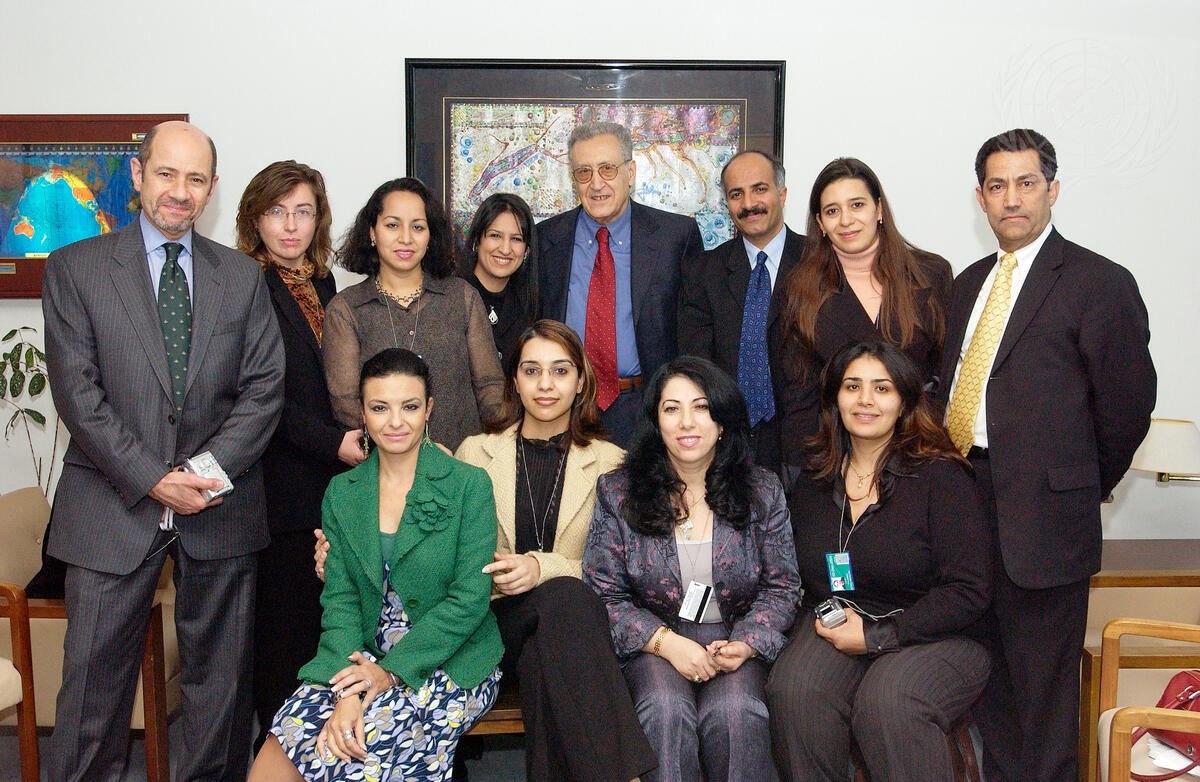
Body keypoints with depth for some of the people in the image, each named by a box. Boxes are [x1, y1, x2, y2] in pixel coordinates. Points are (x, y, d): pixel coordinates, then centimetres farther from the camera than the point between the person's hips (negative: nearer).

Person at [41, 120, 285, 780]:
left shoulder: (243, 276, 9)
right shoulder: (74, 268, 2)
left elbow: (264, 387, 2)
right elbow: (78, 393, -6)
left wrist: (209, 470, -12)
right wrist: (152, 479, -14)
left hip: (219, 505, 2)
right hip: (114, 506, -2)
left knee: (220, 672, 10)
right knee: (95, 678, 4)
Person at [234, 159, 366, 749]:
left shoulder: (321, 283, 14)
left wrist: (350, 438, 8)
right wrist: (332, 441, -17)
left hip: (332, 479, 6)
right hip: (281, 484, -6)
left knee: (325, 618, 8)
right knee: (286, 624, 1)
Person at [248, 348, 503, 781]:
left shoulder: (469, 484, -3)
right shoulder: (342, 493, 9)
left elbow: (469, 599, -8)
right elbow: (339, 600, 1)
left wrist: (393, 670, -16)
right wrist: (347, 694, -16)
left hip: (451, 662, -3)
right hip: (364, 658, 4)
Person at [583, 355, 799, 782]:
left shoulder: (761, 491, 3)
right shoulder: (618, 492, 0)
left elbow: (781, 588, 7)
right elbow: (602, 595, -2)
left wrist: (746, 643, -12)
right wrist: (667, 642, -15)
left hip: (735, 640, 1)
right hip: (652, 644, 0)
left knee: (734, 711, -30)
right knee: (666, 710, -32)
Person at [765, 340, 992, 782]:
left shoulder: (940, 477, -5)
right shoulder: (813, 481, 10)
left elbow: (968, 593, -9)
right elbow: (793, 575, 19)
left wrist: (876, 637, -13)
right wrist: (823, 619, -3)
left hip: (932, 636, -3)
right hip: (830, 629, 3)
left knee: (887, 702, -34)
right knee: (794, 692, -28)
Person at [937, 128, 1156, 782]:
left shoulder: (1099, 284, -7)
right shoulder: (969, 283, 14)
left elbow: (1127, 406, -5)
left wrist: (1087, 489, 5)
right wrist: (957, 481, 8)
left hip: (1043, 515, -6)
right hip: (964, 505, 7)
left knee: (1039, 682, 3)